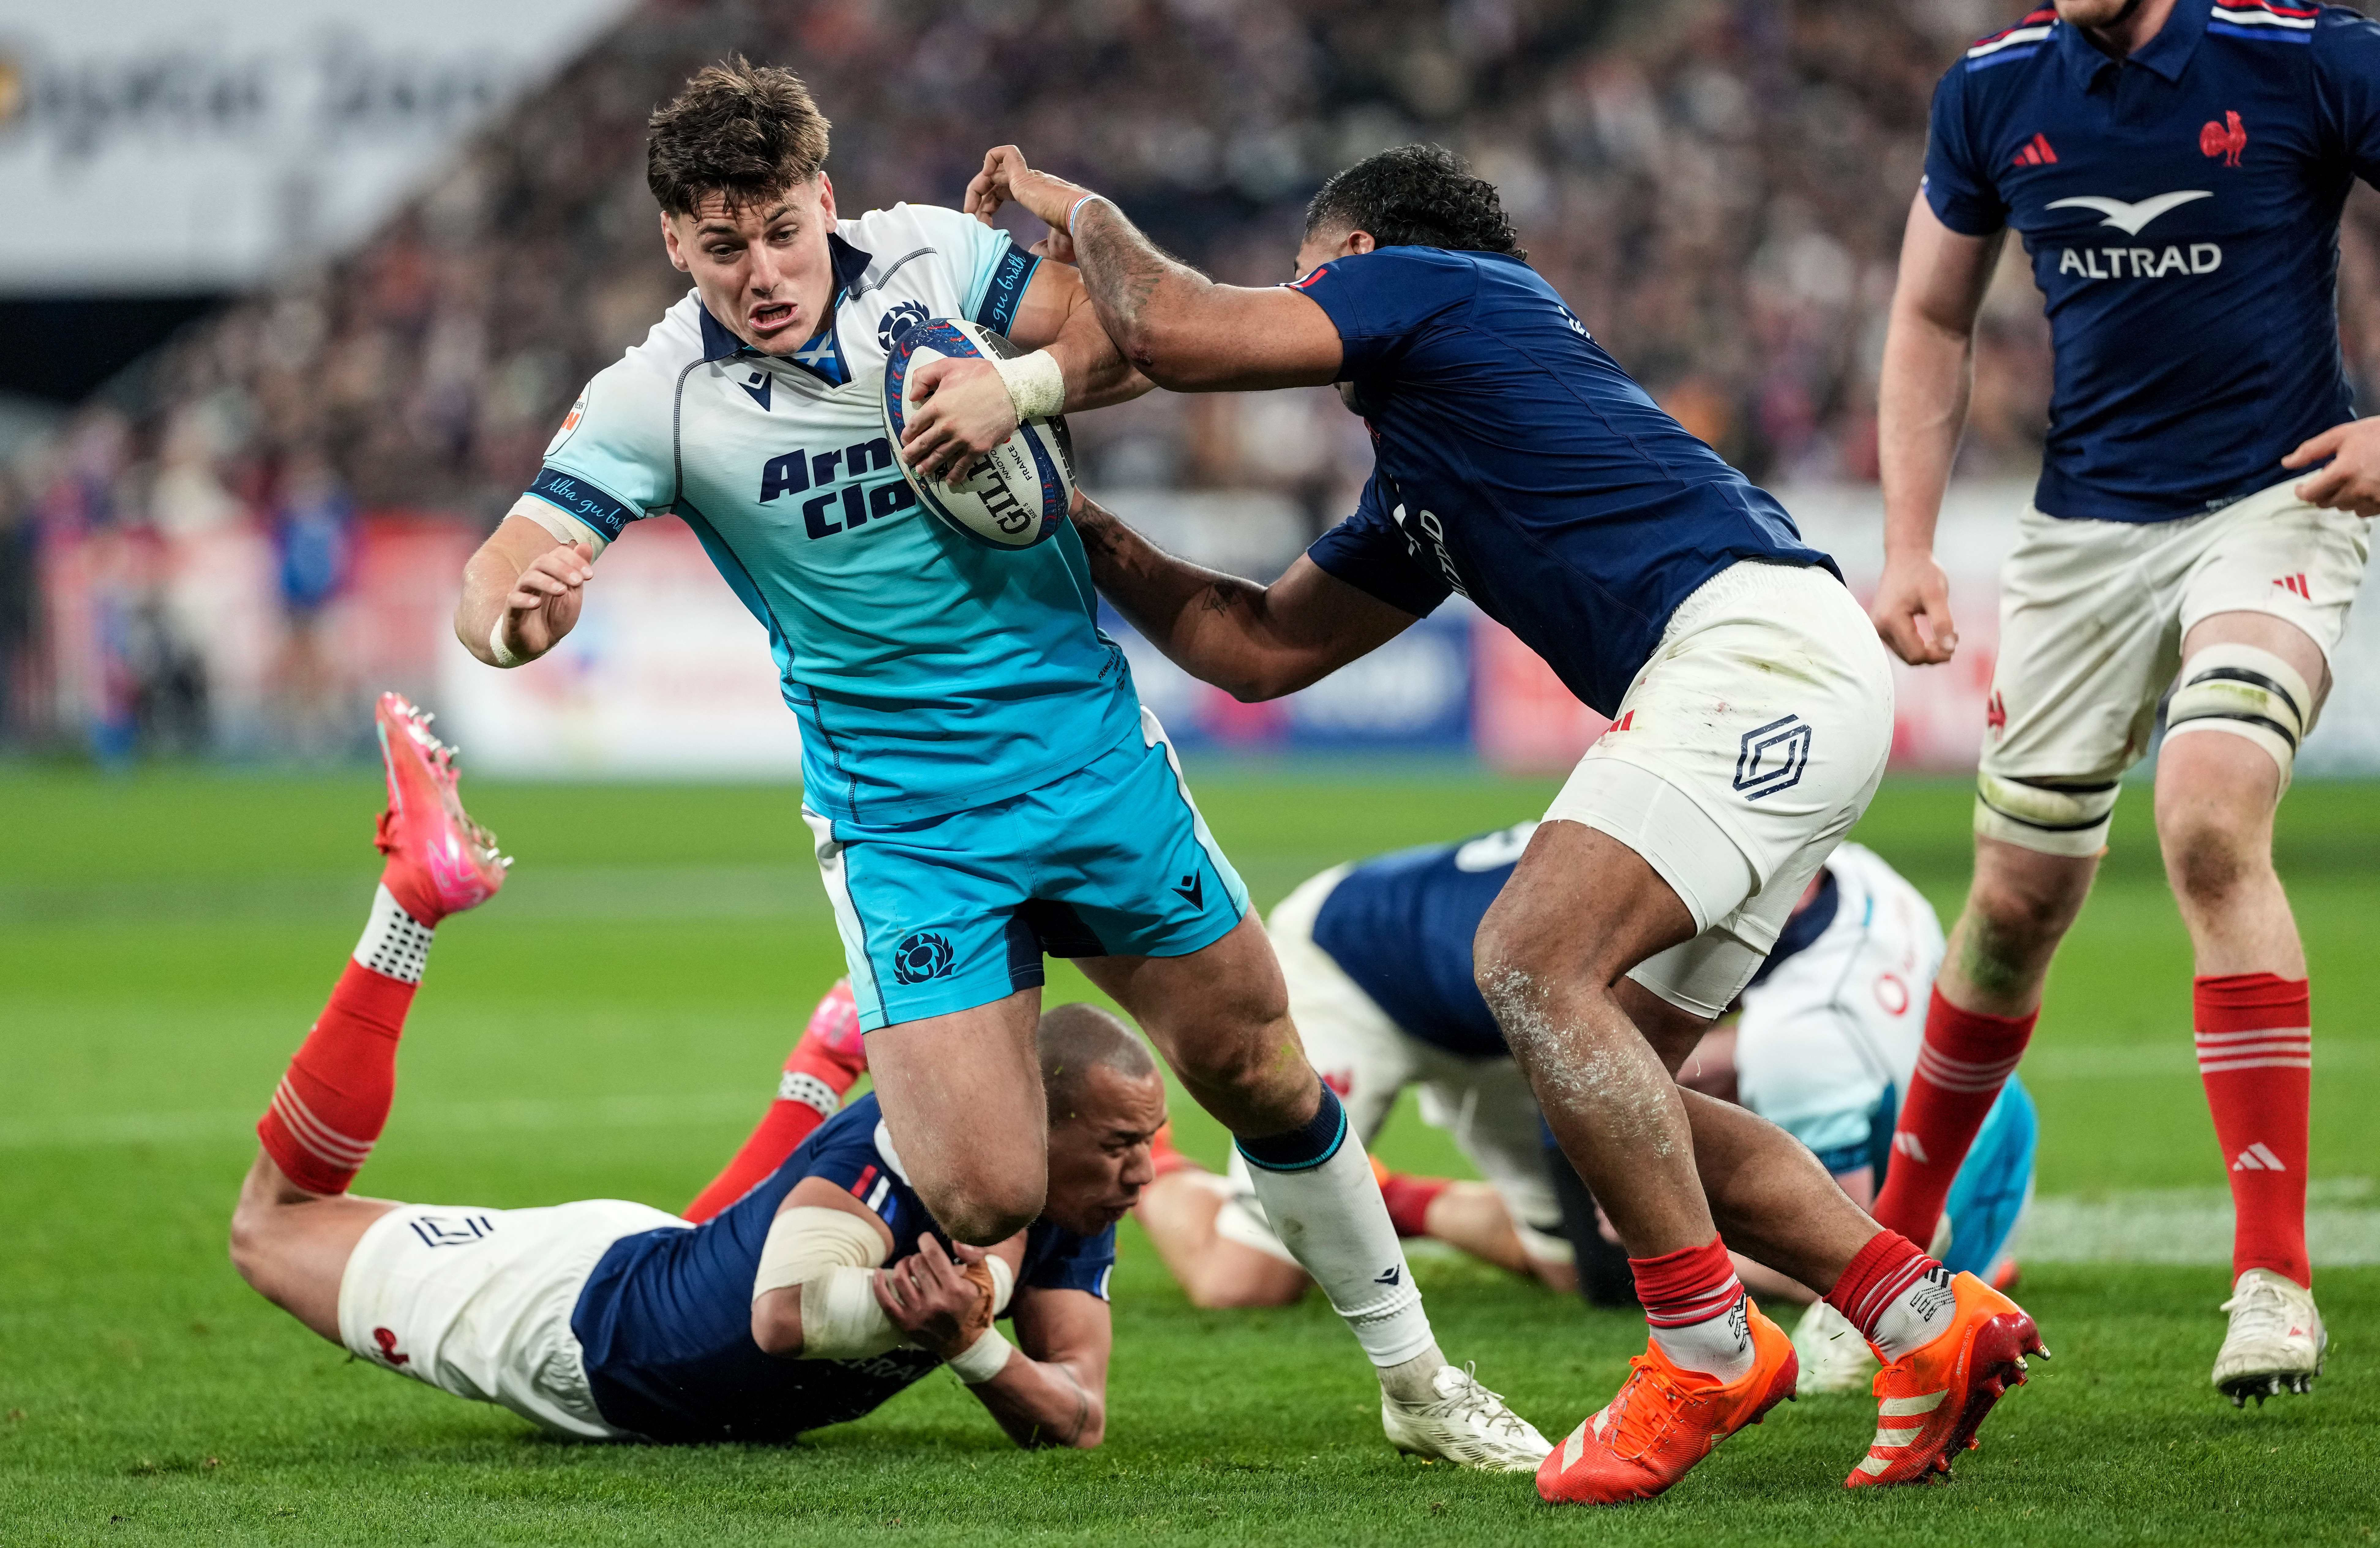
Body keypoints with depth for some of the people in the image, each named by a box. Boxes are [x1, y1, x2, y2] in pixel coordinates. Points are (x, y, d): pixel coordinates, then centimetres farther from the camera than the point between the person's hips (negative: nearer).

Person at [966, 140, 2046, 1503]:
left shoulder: (1433, 281, 5)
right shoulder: (1416, 492, 30)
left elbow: (1169, 330, -4)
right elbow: (1261, 646, 34)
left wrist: (1078, 206, 15)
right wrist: (1078, 528, 33)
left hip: (1762, 643, -10)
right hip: (1756, 684, 10)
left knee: (1534, 961, -21)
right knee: (1612, 1090, 6)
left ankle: (1712, 1349, -15)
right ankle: (1932, 1322, 4)